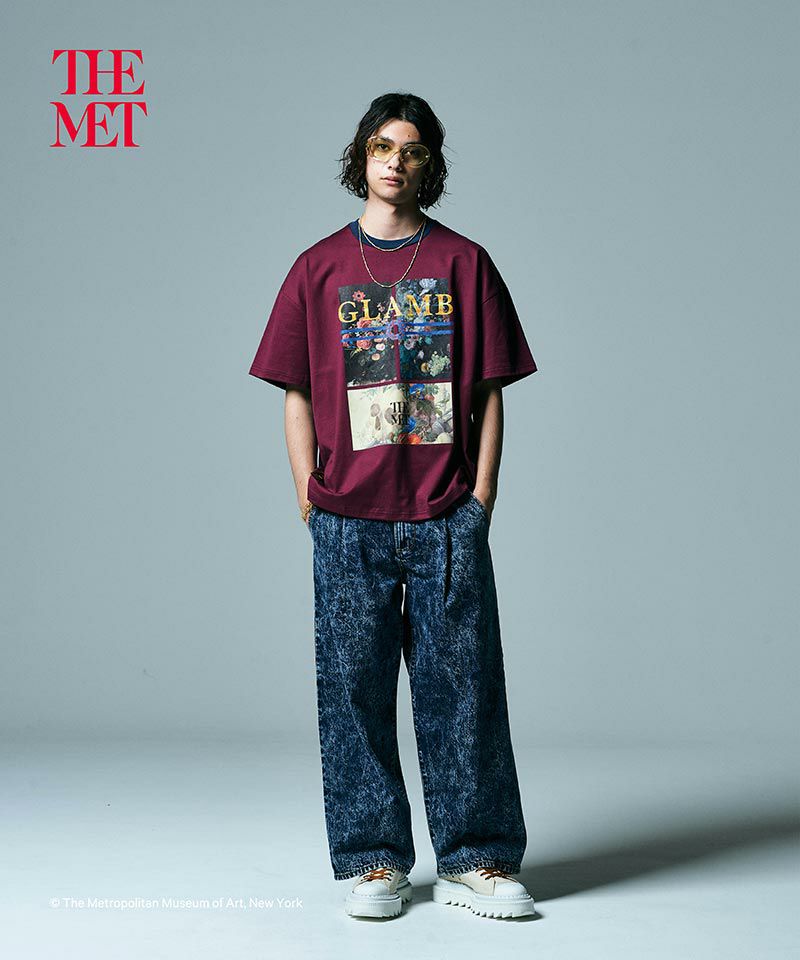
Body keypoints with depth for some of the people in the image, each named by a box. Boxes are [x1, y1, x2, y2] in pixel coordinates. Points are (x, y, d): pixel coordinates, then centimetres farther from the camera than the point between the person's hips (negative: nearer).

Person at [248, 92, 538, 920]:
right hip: (350, 520, 1)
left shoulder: (464, 263, 7)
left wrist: (479, 505, -1)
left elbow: (488, 396, 6)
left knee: (462, 687, 3)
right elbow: (298, 399, 8)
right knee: (353, 691, 4)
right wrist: (312, 509, 1)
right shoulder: (319, 269, 8)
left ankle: (474, 860, 13)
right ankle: (373, 862, 16)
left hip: (448, 519, 0)